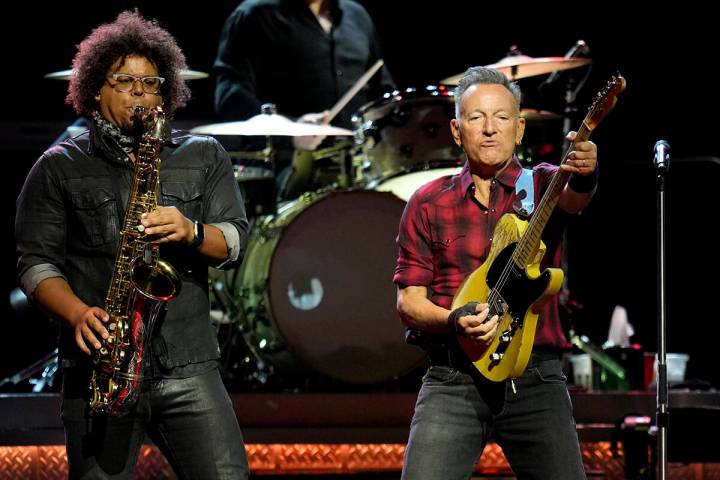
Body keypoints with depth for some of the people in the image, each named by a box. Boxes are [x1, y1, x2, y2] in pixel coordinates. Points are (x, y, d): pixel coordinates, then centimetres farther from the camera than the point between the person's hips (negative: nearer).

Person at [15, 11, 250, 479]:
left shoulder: (204, 156, 15)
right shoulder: (59, 167, 10)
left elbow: (235, 241, 8)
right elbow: (36, 261, 4)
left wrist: (191, 231, -14)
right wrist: (78, 314, -14)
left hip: (188, 368, 1)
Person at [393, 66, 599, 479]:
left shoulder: (542, 186, 7)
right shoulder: (428, 204, 10)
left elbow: (573, 197, -18)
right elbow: (408, 301, 8)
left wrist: (583, 175, -42)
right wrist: (454, 320, -13)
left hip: (536, 381, 0)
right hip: (453, 379, 0)